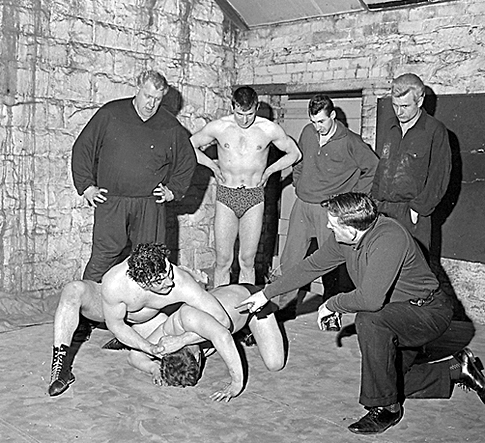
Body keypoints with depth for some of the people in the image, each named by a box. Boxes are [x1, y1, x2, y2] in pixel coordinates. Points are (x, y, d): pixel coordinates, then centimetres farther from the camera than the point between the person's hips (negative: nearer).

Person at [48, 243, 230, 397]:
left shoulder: (182, 283, -40)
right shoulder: (114, 284, -42)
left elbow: (222, 321, -33)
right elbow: (115, 324, -24)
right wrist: (148, 348, -33)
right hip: (110, 309, -3)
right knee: (73, 291, -35)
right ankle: (60, 367, -26)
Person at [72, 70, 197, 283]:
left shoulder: (171, 127, 7)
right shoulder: (110, 114, 3)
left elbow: (187, 161, 20)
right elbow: (82, 148, 8)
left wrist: (173, 190, 9)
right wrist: (86, 186, 2)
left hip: (150, 203, 2)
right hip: (110, 200, -2)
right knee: (106, 252, -10)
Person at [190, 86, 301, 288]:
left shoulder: (269, 129, -3)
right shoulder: (218, 127, -2)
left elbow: (295, 153, 12)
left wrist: (270, 169, 2)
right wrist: (211, 164, 2)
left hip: (254, 197, 0)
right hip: (225, 195, 0)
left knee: (247, 262, 2)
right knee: (223, 261, 1)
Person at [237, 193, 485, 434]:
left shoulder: (388, 238, -33)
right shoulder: (343, 238, -7)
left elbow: (371, 299, -40)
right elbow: (312, 266, 6)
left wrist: (332, 304, -22)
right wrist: (267, 293, 9)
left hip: (429, 311, -9)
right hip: (395, 315, 9)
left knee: (368, 321, -34)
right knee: (390, 380, 6)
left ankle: (386, 408, -17)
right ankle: (456, 370, 24)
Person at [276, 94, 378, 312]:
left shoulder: (349, 142, -11)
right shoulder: (308, 133, 5)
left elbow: (374, 170, -4)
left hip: (329, 209, -5)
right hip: (301, 205, 5)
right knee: (289, 260, 8)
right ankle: (283, 305, 21)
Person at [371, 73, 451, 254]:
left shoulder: (435, 131, -4)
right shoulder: (389, 127, 13)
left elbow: (438, 178, -7)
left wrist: (417, 208, -13)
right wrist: (375, 201, 9)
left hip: (413, 214, -5)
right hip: (382, 211, 5)